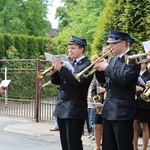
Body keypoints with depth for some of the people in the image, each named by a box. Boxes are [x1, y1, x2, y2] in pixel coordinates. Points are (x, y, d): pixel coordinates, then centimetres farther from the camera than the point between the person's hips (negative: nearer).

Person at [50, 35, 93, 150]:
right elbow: (56, 81, 12)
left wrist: (61, 69, -24)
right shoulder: (68, 63, 15)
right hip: (61, 108, 8)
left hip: (75, 110, -8)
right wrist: (55, 69, -7)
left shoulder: (87, 64, -7)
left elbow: (79, 81, -23)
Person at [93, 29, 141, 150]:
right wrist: (99, 67, 1)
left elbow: (124, 79, -25)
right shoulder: (113, 59, 14)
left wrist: (107, 67, -17)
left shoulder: (133, 59, -11)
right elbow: (102, 80, 19)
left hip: (122, 111, -8)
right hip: (108, 109, 8)